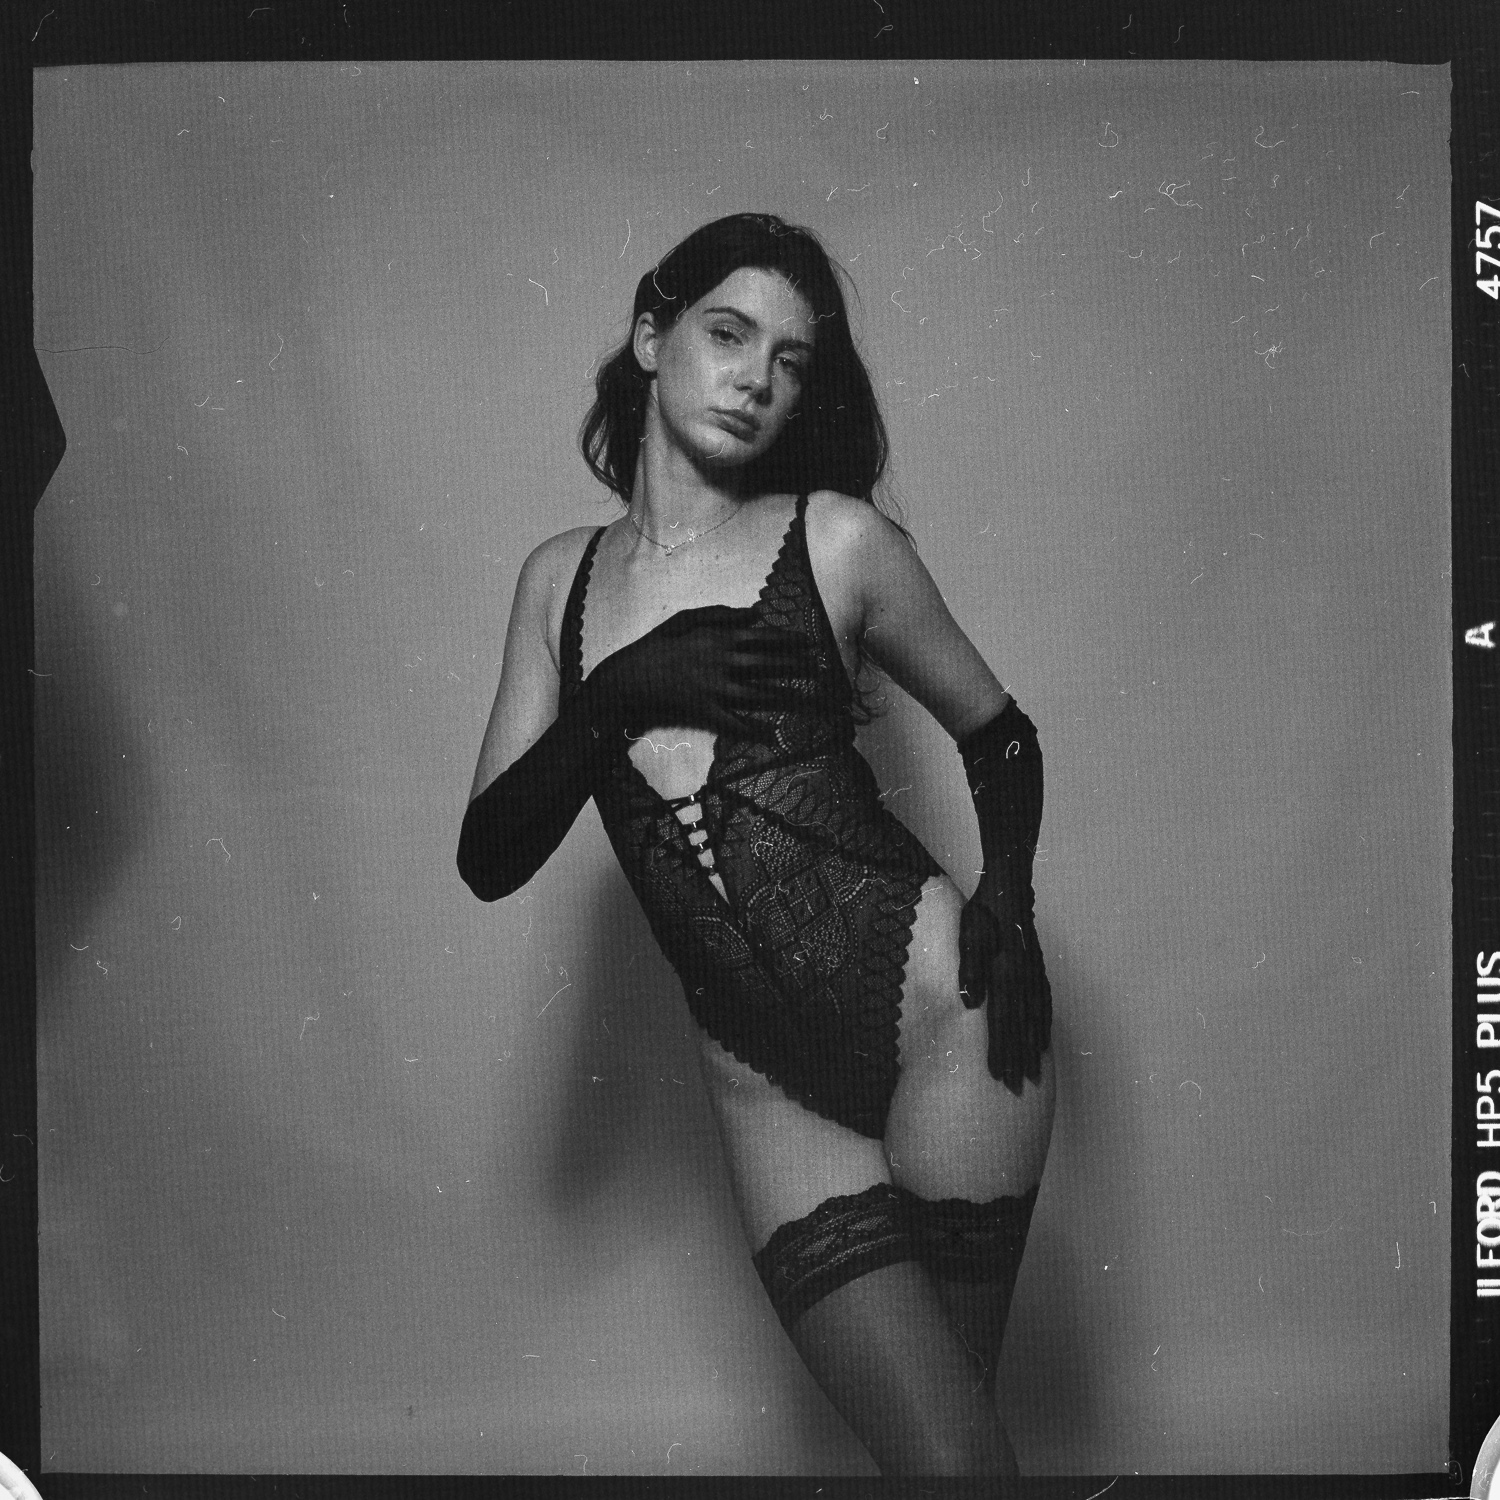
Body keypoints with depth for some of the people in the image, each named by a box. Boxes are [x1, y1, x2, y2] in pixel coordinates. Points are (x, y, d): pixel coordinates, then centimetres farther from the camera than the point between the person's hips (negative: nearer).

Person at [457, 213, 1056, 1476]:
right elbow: (491, 860, 5)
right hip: (767, 1084, 2)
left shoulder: (836, 539, 3)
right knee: (938, 1450, -1)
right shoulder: (560, 577, 10)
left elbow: (1000, 736, 12)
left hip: (937, 1007, -1)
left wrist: (1009, 903, -6)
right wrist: (616, 704, -11)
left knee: (959, 1445, 6)